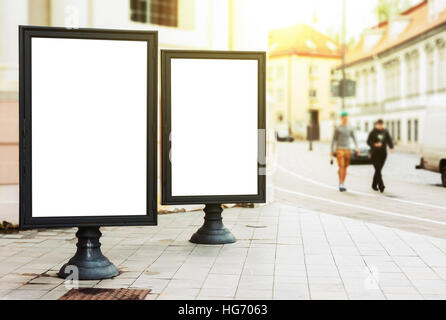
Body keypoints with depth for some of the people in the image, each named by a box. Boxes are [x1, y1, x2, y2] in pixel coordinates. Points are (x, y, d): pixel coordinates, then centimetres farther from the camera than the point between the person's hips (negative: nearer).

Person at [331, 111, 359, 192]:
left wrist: (356, 148, -2)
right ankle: (340, 183, -11)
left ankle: (342, 184, 12)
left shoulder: (350, 128, 10)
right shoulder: (338, 128, 0)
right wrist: (332, 151, -1)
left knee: (345, 167, 5)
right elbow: (334, 139, 2)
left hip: (348, 149, 4)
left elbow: (354, 138, 12)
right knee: (341, 166, -14)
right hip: (339, 150, -4)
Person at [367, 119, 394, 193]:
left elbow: (389, 140, 2)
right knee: (378, 170, -12)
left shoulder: (385, 132, 7)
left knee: (378, 170, 9)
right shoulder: (373, 132, -2)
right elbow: (368, 141, -2)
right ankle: (381, 186, -17)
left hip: (383, 153, 4)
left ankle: (374, 185, 23)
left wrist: (391, 147, -18)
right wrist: (375, 144, -20)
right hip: (375, 153, -4)